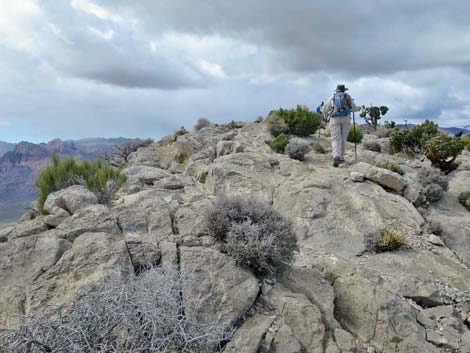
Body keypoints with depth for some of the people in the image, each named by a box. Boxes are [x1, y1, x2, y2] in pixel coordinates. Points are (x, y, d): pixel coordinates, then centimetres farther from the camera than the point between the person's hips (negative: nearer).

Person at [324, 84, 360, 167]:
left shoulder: (332, 98, 10)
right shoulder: (348, 97, 11)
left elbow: (325, 110, 13)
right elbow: (354, 109, 18)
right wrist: (358, 108, 43)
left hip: (335, 119, -1)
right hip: (345, 119, 1)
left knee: (335, 139, -6)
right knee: (343, 138, 12)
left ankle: (336, 157, -26)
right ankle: (341, 157, 15)